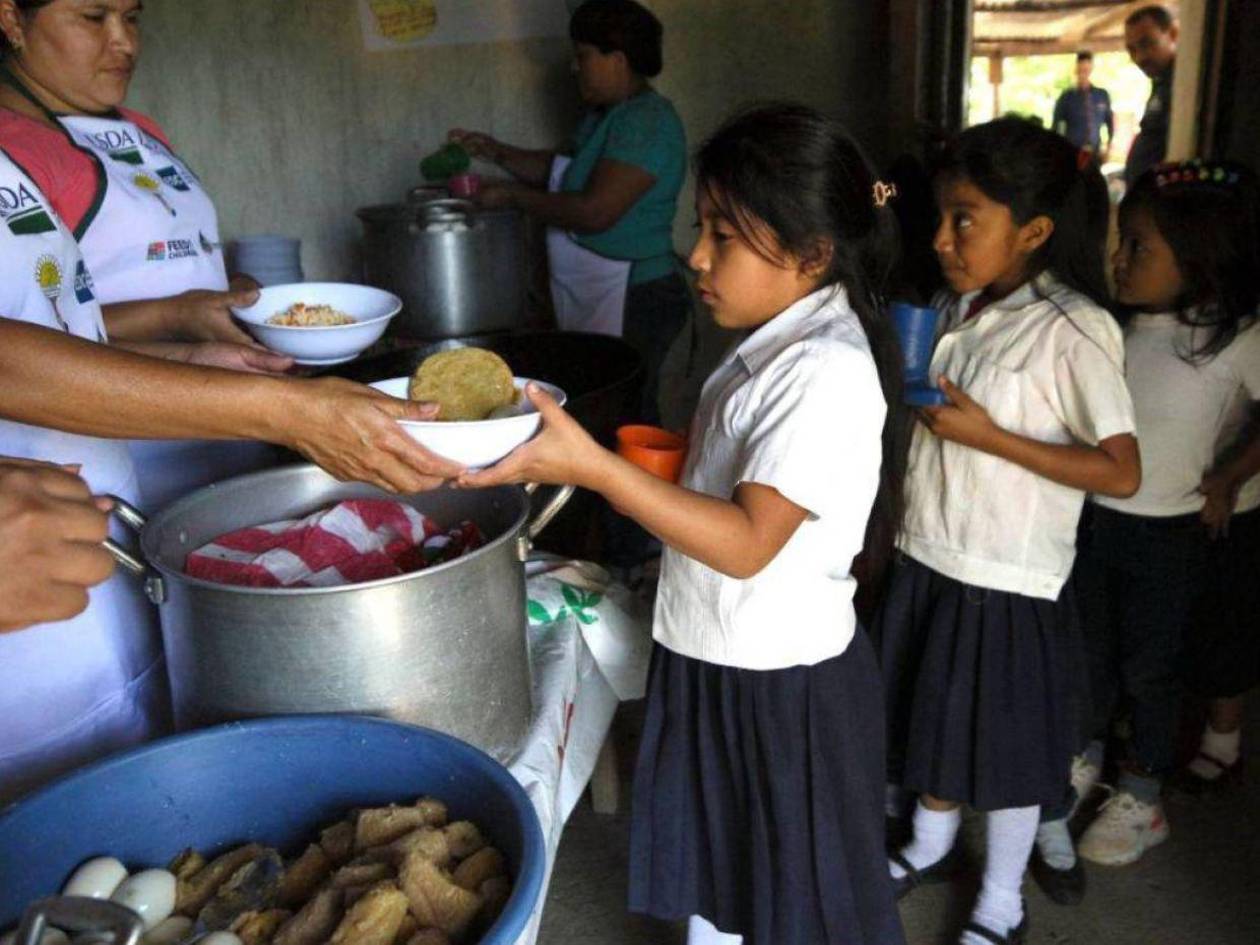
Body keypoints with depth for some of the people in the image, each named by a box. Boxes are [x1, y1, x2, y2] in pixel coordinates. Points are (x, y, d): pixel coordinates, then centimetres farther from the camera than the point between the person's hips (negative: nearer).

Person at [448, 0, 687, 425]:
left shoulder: (647, 121, -16)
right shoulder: (605, 115, 15)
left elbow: (595, 211, -23)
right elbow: (563, 171, 25)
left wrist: (511, 196, -12)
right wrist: (493, 151, 14)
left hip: (633, 299, -9)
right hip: (593, 292, 10)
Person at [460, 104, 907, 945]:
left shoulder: (827, 370, -25)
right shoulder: (774, 347, 5)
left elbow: (747, 541, -30)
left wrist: (595, 468, -35)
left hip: (782, 686, -8)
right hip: (714, 664, 8)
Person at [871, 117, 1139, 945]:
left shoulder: (1075, 330, -18)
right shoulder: (956, 310, 4)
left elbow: (1120, 472, -20)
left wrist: (988, 436, -25)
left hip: (1009, 582, -6)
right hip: (930, 559, 7)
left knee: (1005, 748, 10)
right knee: (933, 716, 23)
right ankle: (931, 847, 48)